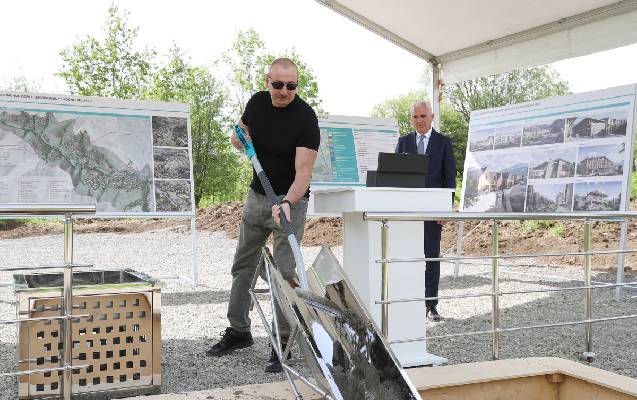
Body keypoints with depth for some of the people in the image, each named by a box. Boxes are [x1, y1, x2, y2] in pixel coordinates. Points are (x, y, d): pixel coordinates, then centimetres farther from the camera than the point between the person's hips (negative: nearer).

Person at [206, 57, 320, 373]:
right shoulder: (257, 102, -3)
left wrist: (286, 203, -44)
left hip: (290, 200, -6)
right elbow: (239, 136, 16)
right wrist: (240, 138, -8)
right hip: (257, 194, 6)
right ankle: (238, 331, 27)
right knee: (242, 265, 12)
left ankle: (284, 343, 4)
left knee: (286, 273, -8)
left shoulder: (305, 118, -20)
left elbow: (303, 172, -27)